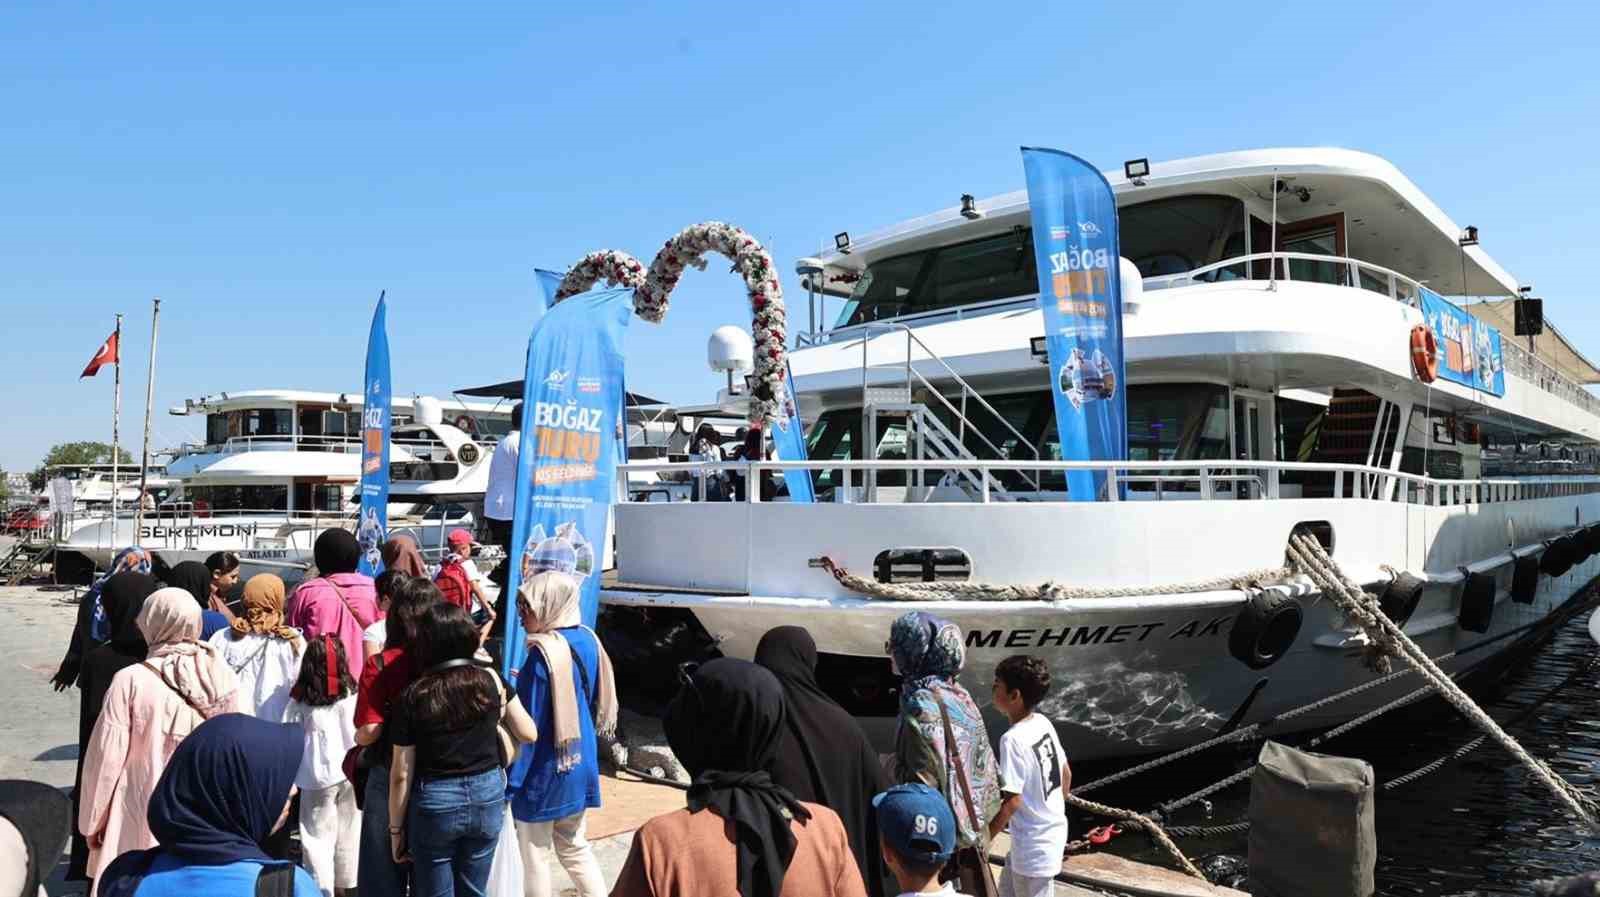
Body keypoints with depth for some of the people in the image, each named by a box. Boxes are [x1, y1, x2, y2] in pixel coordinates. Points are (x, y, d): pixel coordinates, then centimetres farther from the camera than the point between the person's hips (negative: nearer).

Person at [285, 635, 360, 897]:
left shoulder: (299, 700, -7)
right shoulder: (350, 695, -8)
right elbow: (355, 739, -4)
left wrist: (290, 779, 7)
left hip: (317, 777, -1)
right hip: (349, 773, 2)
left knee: (318, 837, 7)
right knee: (347, 836, 15)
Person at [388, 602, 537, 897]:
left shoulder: (413, 697, -13)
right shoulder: (491, 681, -9)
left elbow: (401, 775, -8)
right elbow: (528, 733, 2)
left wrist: (395, 828, 3)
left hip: (435, 802, -2)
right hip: (487, 795, 2)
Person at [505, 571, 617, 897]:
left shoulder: (543, 653, -21)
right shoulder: (588, 640, 1)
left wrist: (510, 780, -12)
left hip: (544, 770, -7)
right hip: (580, 763, 7)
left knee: (534, 855, 10)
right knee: (573, 845, 20)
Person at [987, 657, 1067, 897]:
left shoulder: (1013, 739, -25)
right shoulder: (1044, 723, -1)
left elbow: (1012, 801, -24)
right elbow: (1066, 774, 9)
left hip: (1034, 845, -9)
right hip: (1054, 830, 9)